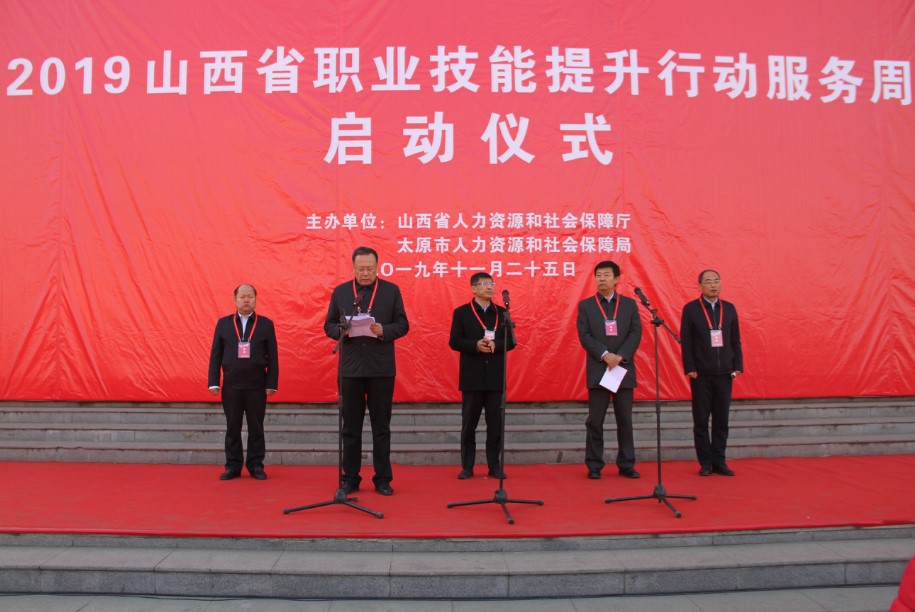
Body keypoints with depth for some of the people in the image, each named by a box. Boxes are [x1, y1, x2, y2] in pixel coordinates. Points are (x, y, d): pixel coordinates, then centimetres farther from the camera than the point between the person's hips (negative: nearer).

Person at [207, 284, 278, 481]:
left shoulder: (266, 324, 3)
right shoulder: (223, 323, 7)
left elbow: (272, 357, 2)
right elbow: (215, 355, 6)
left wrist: (271, 383, -3)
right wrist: (213, 382, 0)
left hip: (256, 386, -1)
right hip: (231, 385, 1)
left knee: (256, 427, 5)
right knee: (232, 428, 7)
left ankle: (256, 465, 14)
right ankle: (233, 466, 16)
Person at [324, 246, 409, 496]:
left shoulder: (391, 290, 3)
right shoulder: (340, 291, 7)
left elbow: (402, 325, 1)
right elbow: (329, 325, 8)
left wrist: (384, 331, -19)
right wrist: (341, 330, -14)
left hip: (381, 368, -1)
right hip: (350, 368, 1)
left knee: (381, 427, 6)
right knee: (351, 427, 9)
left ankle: (382, 479, 16)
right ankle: (351, 478, 20)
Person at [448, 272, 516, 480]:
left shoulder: (502, 312, 10)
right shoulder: (461, 312, 3)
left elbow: (511, 341, 5)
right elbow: (454, 341, -4)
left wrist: (495, 345, -15)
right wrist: (476, 345, -19)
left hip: (495, 376, 2)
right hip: (472, 376, -2)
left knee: (495, 424, 5)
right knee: (469, 424, 4)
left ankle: (495, 466, 15)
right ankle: (467, 467, 12)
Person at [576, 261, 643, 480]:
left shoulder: (629, 304, 10)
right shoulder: (585, 305, 6)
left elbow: (636, 333, 1)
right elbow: (584, 335, -3)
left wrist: (620, 356, -13)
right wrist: (605, 355, -15)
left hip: (624, 368, 1)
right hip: (597, 370, -1)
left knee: (625, 420, 6)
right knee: (595, 420, 1)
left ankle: (626, 464, 14)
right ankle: (594, 465, 8)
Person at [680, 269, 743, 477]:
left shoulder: (729, 308, 8)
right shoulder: (690, 309, -1)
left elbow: (736, 341, 10)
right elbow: (686, 342, -3)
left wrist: (738, 366, 3)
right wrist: (690, 369, -9)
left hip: (724, 374, 3)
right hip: (701, 374, -3)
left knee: (721, 420, 6)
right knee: (701, 421, 2)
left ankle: (719, 461, 14)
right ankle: (706, 463, 11)